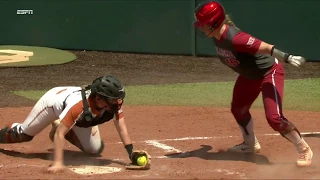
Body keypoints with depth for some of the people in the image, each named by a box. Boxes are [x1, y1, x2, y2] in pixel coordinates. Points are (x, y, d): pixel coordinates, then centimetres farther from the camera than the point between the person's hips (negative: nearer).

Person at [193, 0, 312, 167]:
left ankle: (304, 150, 0)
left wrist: (287, 57, -52)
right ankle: (250, 144, 44)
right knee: (238, 109, 21)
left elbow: (265, 47, -42)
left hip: (269, 73, -9)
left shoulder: (234, 38, -37)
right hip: (249, 75, 10)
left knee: (274, 117, -18)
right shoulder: (216, 36, -11)